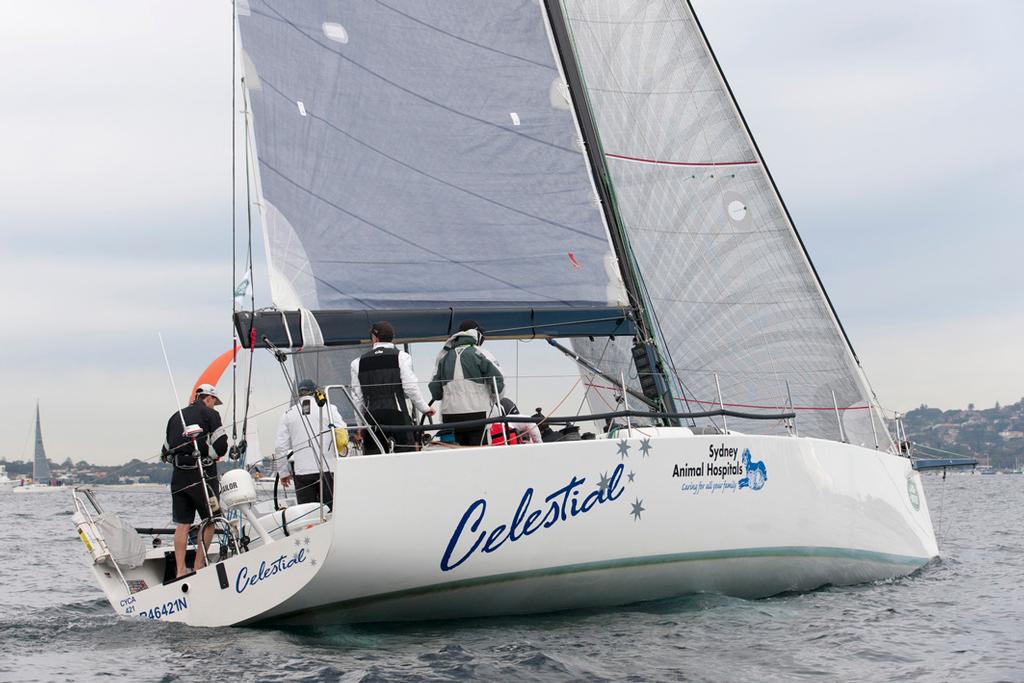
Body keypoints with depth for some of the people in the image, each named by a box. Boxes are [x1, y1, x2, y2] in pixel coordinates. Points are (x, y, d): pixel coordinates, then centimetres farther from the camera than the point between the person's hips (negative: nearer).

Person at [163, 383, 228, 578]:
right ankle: (199, 566, 2)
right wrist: (212, 456, 10)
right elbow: (221, 446, -9)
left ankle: (180, 570, 4)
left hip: (179, 476, 5)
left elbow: (167, 452, 18)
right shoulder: (209, 414, -1)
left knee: (182, 524, 6)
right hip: (203, 474, -5)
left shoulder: (175, 417, 17)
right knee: (210, 521, 6)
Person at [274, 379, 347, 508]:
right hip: (328, 469, -1)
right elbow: (343, 434, -1)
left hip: (301, 472, 1)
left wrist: (283, 472, 14)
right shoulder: (328, 408, 4)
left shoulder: (288, 414, 9)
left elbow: (281, 447, 7)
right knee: (330, 509, 1)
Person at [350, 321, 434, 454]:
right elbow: (410, 388, -3)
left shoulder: (359, 362, 11)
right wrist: (425, 409, 12)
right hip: (397, 414, -2)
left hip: (371, 417, 2)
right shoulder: (401, 357, 2)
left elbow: (357, 397, 12)